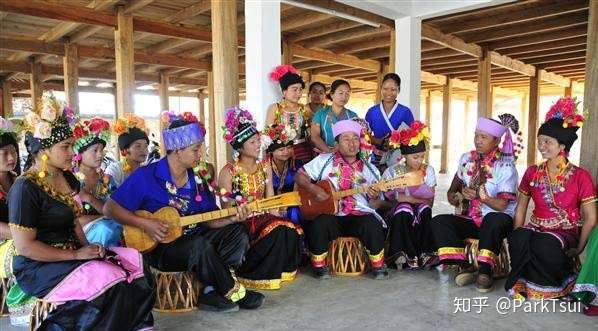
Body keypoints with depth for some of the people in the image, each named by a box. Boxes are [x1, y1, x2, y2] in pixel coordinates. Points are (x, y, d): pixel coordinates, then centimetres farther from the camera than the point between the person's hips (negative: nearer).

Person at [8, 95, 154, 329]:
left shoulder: (67, 178, 10)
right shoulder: (26, 187, -15)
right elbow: (25, 246, -18)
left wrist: (87, 248, -2)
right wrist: (76, 255, -19)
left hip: (72, 254, 8)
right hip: (39, 267, -8)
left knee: (135, 262, -9)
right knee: (109, 282, -27)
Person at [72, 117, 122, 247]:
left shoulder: (107, 180, 9)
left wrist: (89, 198, -13)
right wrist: (104, 217, -10)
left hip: (107, 226, 4)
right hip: (81, 232, -4)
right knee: (107, 228, -30)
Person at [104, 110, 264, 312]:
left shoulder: (196, 179, 5)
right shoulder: (146, 176, -13)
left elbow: (208, 219, 5)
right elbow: (110, 208, -12)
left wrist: (233, 218, -13)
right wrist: (144, 224, -22)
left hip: (191, 239, 7)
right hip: (159, 248, -7)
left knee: (236, 232, -6)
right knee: (201, 247, -34)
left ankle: (212, 293, -16)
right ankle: (233, 293, -11)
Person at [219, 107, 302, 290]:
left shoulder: (265, 167, 8)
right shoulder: (229, 171, -7)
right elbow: (227, 209, -6)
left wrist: (278, 218, -11)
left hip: (262, 218, 5)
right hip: (239, 222, -5)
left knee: (292, 231, -23)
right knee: (277, 231, -30)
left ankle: (280, 269, -1)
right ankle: (250, 274, -11)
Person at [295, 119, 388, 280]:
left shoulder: (369, 169, 11)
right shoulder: (324, 161, 7)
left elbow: (376, 205, 11)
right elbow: (299, 176, 4)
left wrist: (374, 197, -13)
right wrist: (313, 189, -14)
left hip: (359, 215, 1)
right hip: (329, 214, -1)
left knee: (373, 225, -30)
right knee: (319, 224, -33)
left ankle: (378, 265, -1)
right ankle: (319, 266, -5)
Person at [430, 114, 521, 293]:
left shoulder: (505, 165, -6)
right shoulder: (467, 159, 9)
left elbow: (502, 205, -13)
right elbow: (452, 192, 14)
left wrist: (481, 196, -29)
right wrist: (457, 197, -9)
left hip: (496, 220, -4)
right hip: (470, 220, 5)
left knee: (494, 220, -39)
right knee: (438, 221, -20)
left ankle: (485, 271, -25)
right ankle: (465, 267, -21)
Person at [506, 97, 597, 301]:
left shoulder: (580, 176, -4)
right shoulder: (532, 173, 7)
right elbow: (520, 209, 10)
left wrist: (577, 250, -9)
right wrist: (518, 237, -2)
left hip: (565, 233, -2)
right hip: (535, 229, 2)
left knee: (544, 244, -36)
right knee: (518, 239, -33)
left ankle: (559, 284, -6)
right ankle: (522, 283, -11)